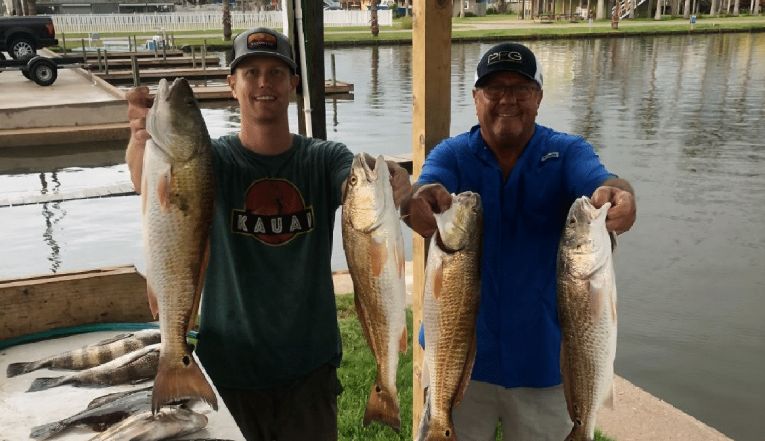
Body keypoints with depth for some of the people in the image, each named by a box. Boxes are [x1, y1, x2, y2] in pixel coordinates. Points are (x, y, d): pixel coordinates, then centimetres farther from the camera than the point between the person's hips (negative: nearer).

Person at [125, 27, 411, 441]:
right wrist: (143, 138, -49)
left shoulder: (325, 158, -3)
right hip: (229, 367, -1)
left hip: (310, 364, 1)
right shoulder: (213, 158, -7)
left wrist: (392, 185, -45)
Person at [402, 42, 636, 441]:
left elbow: (598, 181, -26)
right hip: (459, 352, 0)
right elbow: (426, 187, -26)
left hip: (543, 357, 0)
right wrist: (420, 199, -50)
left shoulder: (567, 152, -5)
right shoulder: (452, 154, -5)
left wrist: (616, 195, -49)